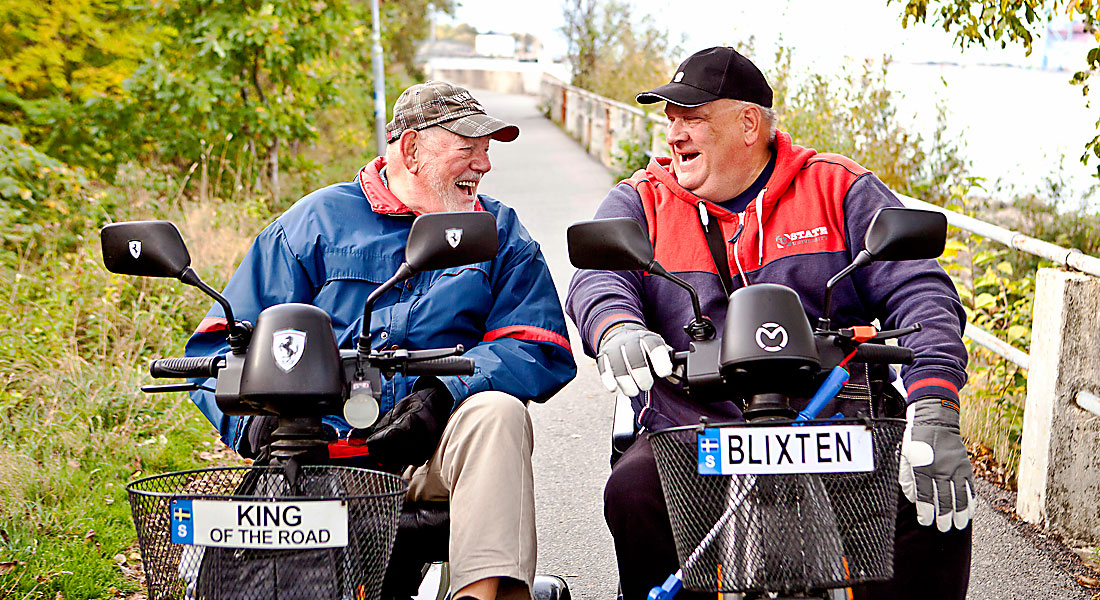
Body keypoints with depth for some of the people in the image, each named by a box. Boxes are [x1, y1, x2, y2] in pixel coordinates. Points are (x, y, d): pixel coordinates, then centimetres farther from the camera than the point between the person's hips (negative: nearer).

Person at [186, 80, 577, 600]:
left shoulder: (500, 233, 15)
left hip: (437, 449, 1)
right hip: (323, 443, 0)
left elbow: (541, 349, 0)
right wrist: (254, 417, -13)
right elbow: (221, 341, 9)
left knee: (498, 412, -30)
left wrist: (446, 392, -18)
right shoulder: (316, 221, 12)